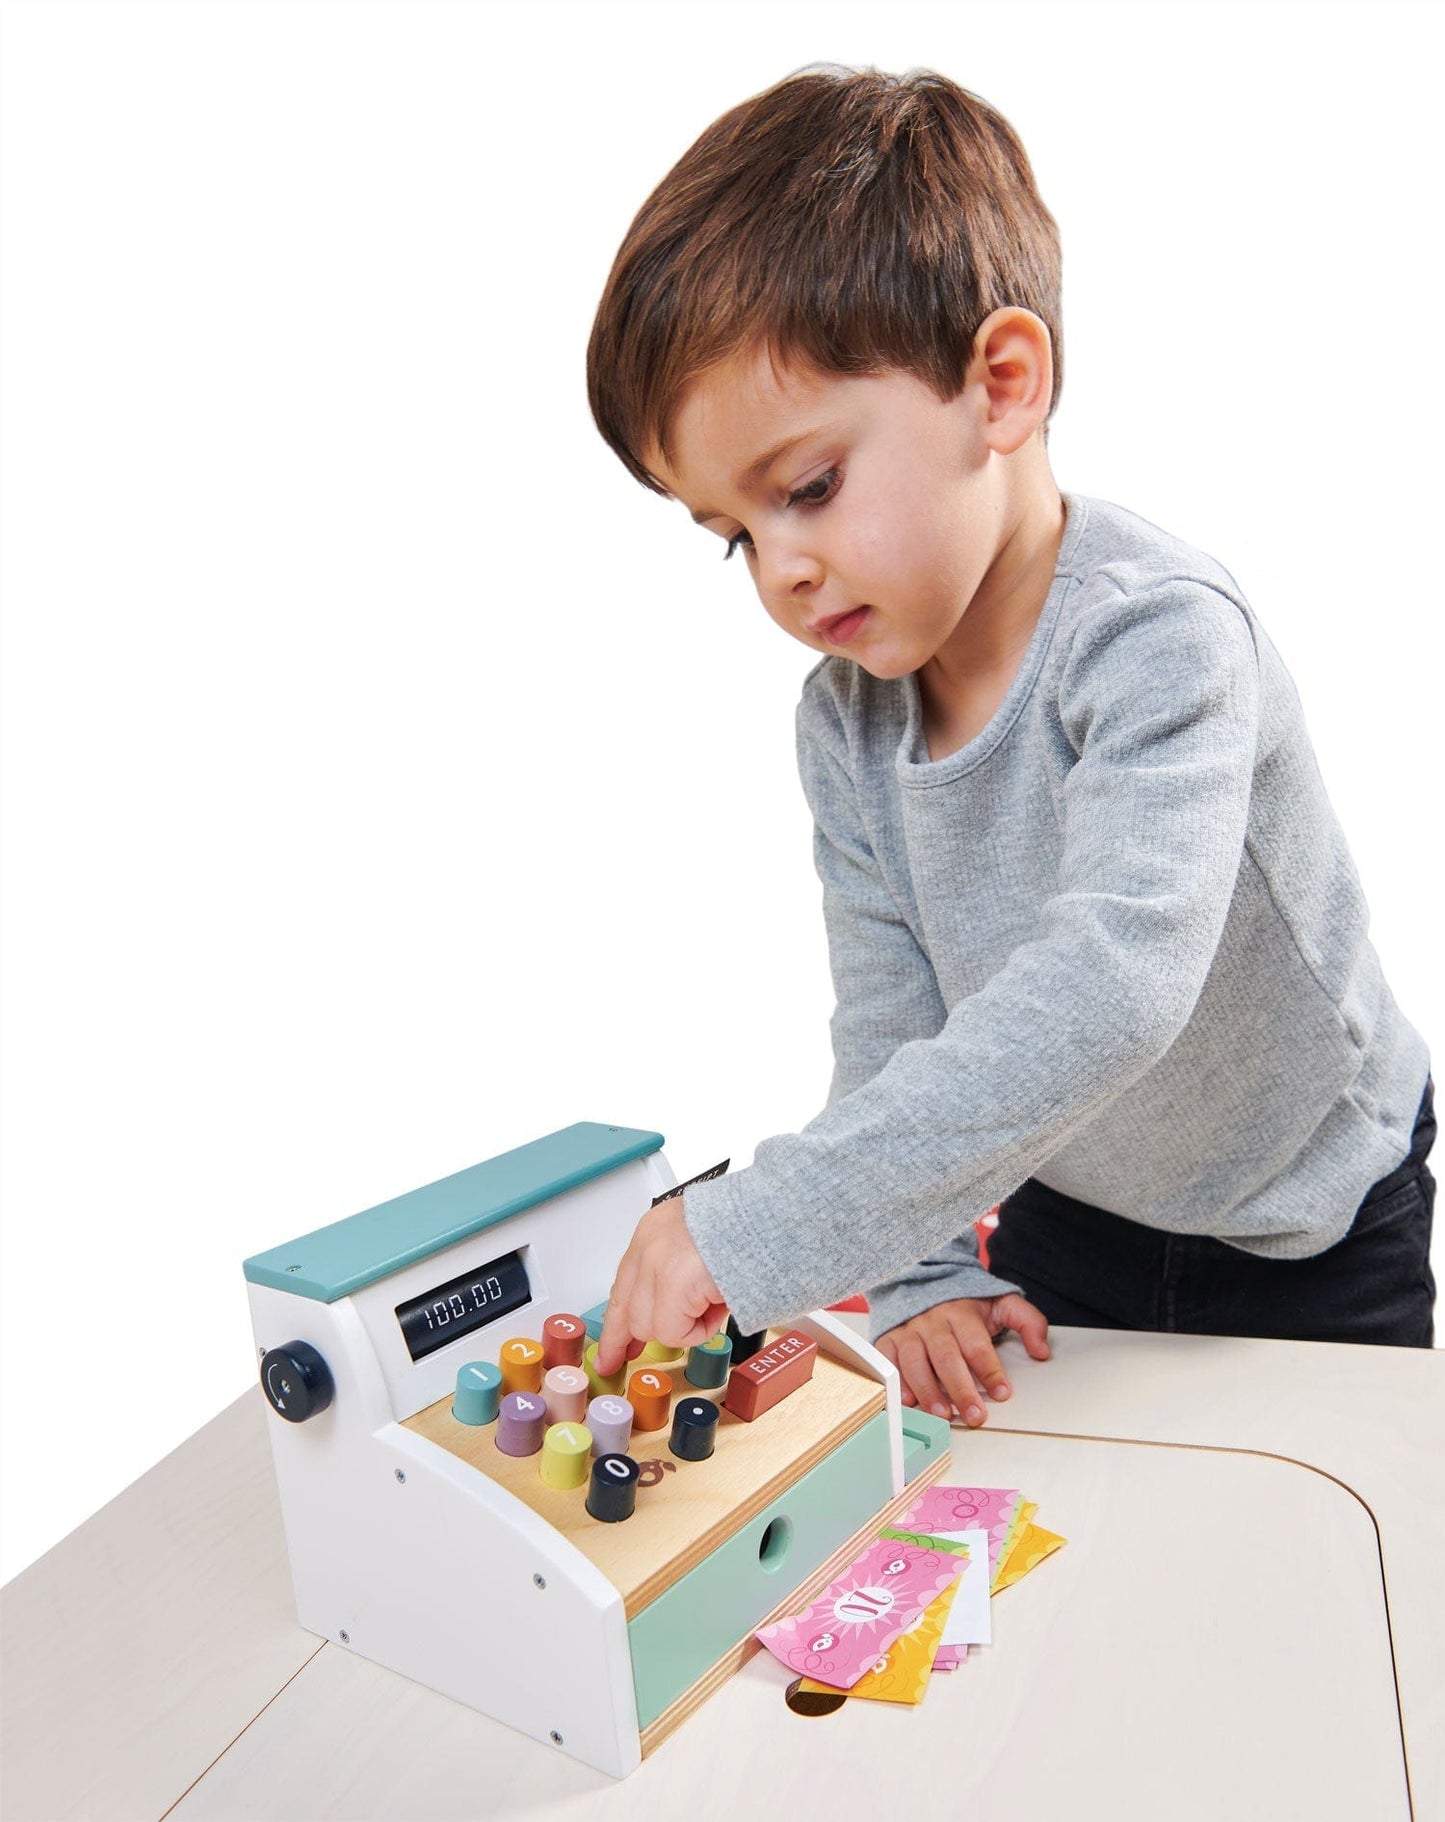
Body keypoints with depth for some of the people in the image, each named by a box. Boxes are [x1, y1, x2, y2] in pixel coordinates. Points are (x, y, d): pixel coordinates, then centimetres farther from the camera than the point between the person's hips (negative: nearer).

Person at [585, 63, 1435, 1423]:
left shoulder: (1156, 633, -32)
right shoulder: (842, 722, -11)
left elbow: (1115, 981, -45)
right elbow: (890, 1022, -7)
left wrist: (758, 1227, -47)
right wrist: (920, 1275, -19)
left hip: (1311, 1238, -4)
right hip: (1063, 1220, 5)